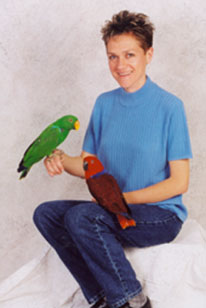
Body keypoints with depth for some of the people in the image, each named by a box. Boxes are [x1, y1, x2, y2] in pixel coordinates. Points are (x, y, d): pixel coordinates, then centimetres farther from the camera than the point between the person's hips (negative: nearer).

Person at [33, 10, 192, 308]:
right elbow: (89, 165, 10)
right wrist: (61, 159, -12)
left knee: (80, 216, -28)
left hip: (162, 215, -6)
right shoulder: (104, 103, 8)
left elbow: (179, 182, -11)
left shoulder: (169, 106, -10)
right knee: (46, 213, -13)